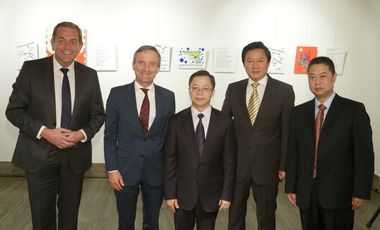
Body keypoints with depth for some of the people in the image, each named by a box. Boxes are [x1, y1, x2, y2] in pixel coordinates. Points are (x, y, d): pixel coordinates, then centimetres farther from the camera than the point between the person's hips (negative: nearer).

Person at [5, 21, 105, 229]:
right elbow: (14, 110, -5)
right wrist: (44, 132, -18)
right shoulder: (31, 69, -4)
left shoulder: (89, 75, 3)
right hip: (39, 156, -2)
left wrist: (82, 134, -13)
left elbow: (98, 114, 7)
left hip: (75, 156, 2)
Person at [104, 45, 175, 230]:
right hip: (125, 169, -1)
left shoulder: (168, 97, 0)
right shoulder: (117, 94, -4)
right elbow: (110, 136, -2)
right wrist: (112, 169, -7)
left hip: (156, 171, 1)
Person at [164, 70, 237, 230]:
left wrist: (227, 193, -4)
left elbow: (229, 161, -3)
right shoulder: (177, 121, -6)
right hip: (183, 192, 0)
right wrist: (169, 193, -6)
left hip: (211, 193, 0)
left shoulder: (225, 122, -5)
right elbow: (170, 159, -4)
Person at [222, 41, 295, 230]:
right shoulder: (233, 89, 2)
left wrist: (284, 165, -5)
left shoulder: (284, 91, -5)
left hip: (267, 165, -2)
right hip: (236, 163, 2)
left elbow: (287, 131, -3)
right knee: (234, 214, 17)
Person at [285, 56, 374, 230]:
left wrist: (361, 192, -8)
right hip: (306, 193, 3)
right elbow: (292, 152, 5)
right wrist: (290, 187, 4)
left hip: (338, 192, -3)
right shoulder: (299, 112, 6)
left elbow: (364, 154, -5)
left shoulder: (354, 110, -4)